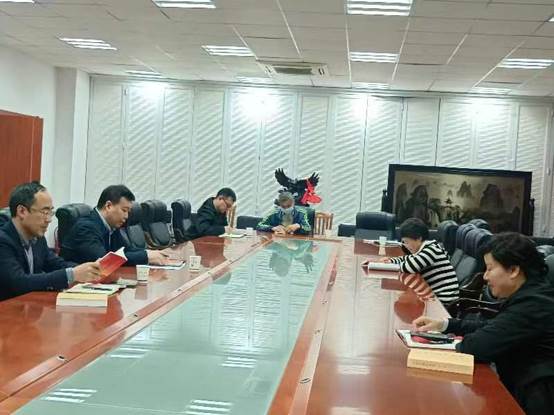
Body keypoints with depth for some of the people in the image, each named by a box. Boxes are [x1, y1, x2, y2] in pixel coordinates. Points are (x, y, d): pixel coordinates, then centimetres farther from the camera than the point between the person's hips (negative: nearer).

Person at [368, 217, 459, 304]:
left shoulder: (432, 249, -16)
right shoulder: (423, 251, 12)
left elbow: (409, 267, -24)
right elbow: (407, 259, 29)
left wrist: (400, 265, -1)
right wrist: (391, 260, 9)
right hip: (435, 295, 8)